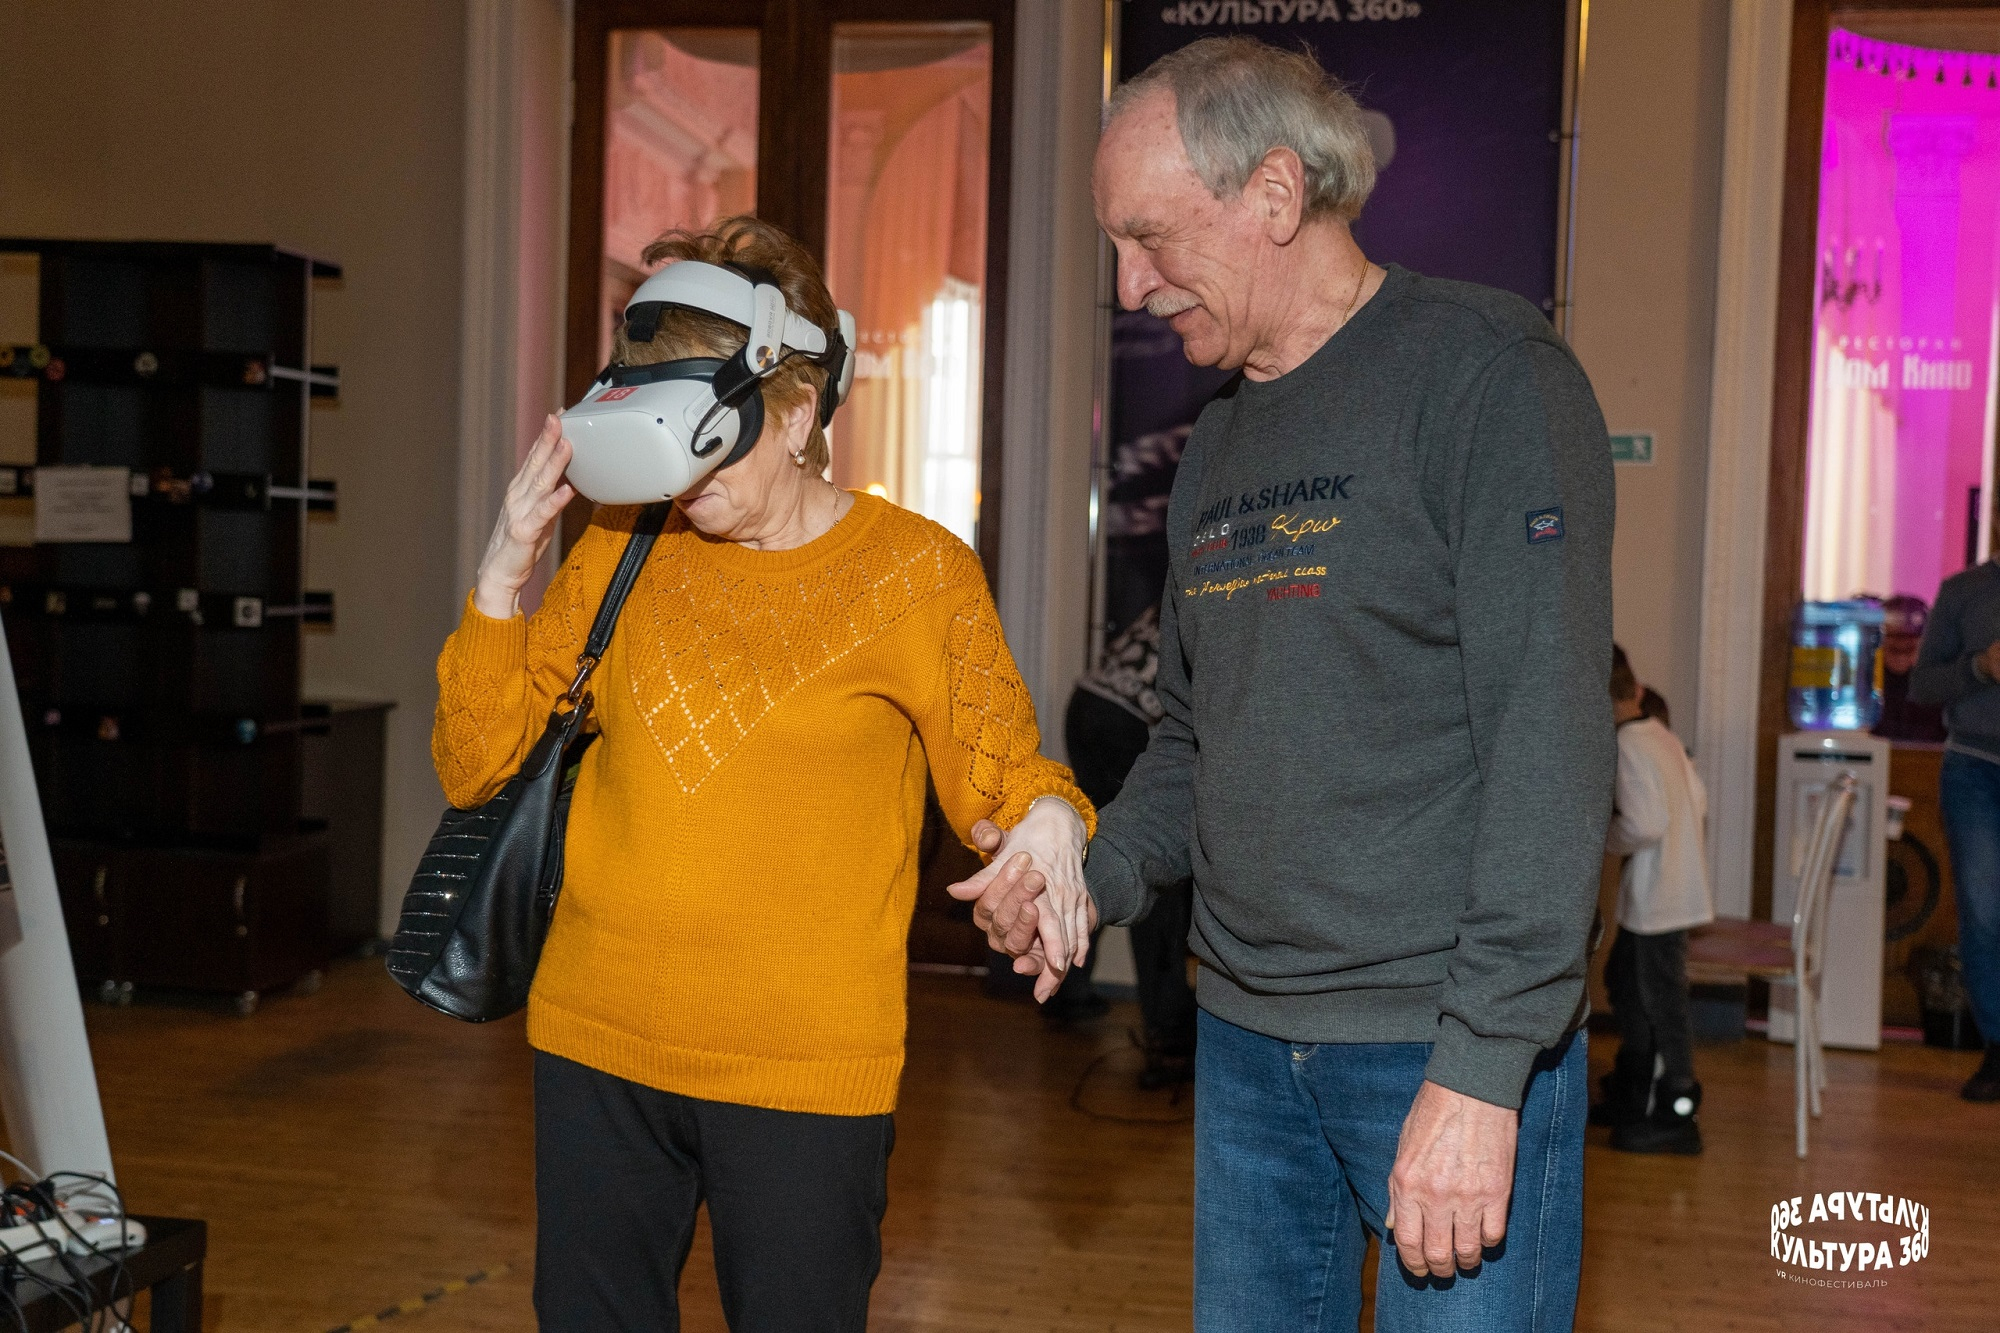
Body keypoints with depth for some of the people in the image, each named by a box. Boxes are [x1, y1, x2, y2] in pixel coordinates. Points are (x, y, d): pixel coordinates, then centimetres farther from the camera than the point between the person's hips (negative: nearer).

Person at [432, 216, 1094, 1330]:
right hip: (596, 1042, 4)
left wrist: (1044, 819, -20)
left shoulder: (915, 570, -4)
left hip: (803, 1069, -3)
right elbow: (478, 769, 7)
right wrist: (503, 580, -6)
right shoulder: (621, 552, 5)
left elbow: (997, 773, 3)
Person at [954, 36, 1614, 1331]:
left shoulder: (1485, 373, -10)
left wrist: (1482, 1068, -21)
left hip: (1454, 1044, -7)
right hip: (1245, 1042, 7)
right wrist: (1087, 879, 3)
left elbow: (1551, 734, -17)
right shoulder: (1216, 450, 14)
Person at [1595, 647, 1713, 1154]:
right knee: (1623, 982, 22)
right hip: (1677, 885, 10)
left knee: (1661, 1000, -2)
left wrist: (1603, 838, -10)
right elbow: (1699, 801, 15)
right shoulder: (1663, 737, 8)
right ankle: (1629, 1096, 33)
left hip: (1657, 898, -10)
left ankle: (1677, 1115, 7)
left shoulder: (1627, 749, -20)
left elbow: (1643, 825, -26)